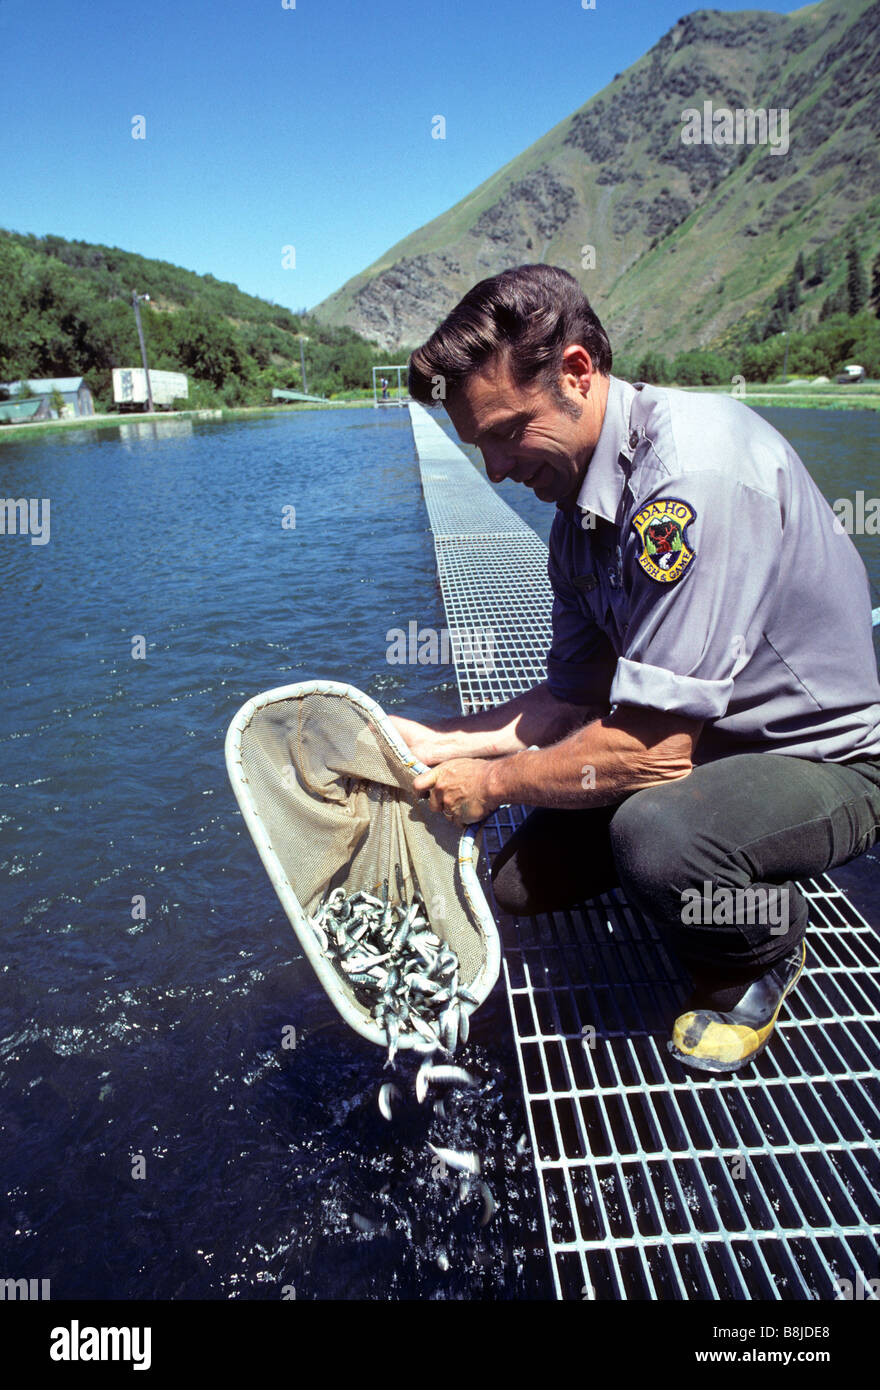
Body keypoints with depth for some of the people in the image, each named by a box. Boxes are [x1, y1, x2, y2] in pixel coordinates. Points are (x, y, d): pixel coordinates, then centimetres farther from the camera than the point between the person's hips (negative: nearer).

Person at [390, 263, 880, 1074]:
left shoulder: (694, 470, -30)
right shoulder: (579, 506, 0)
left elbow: (651, 750, -33)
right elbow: (577, 701, 6)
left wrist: (493, 782, -17)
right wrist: (443, 744, -2)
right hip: (704, 737, 8)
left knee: (656, 833, -37)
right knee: (523, 879, 5)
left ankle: (766, 955, -2)